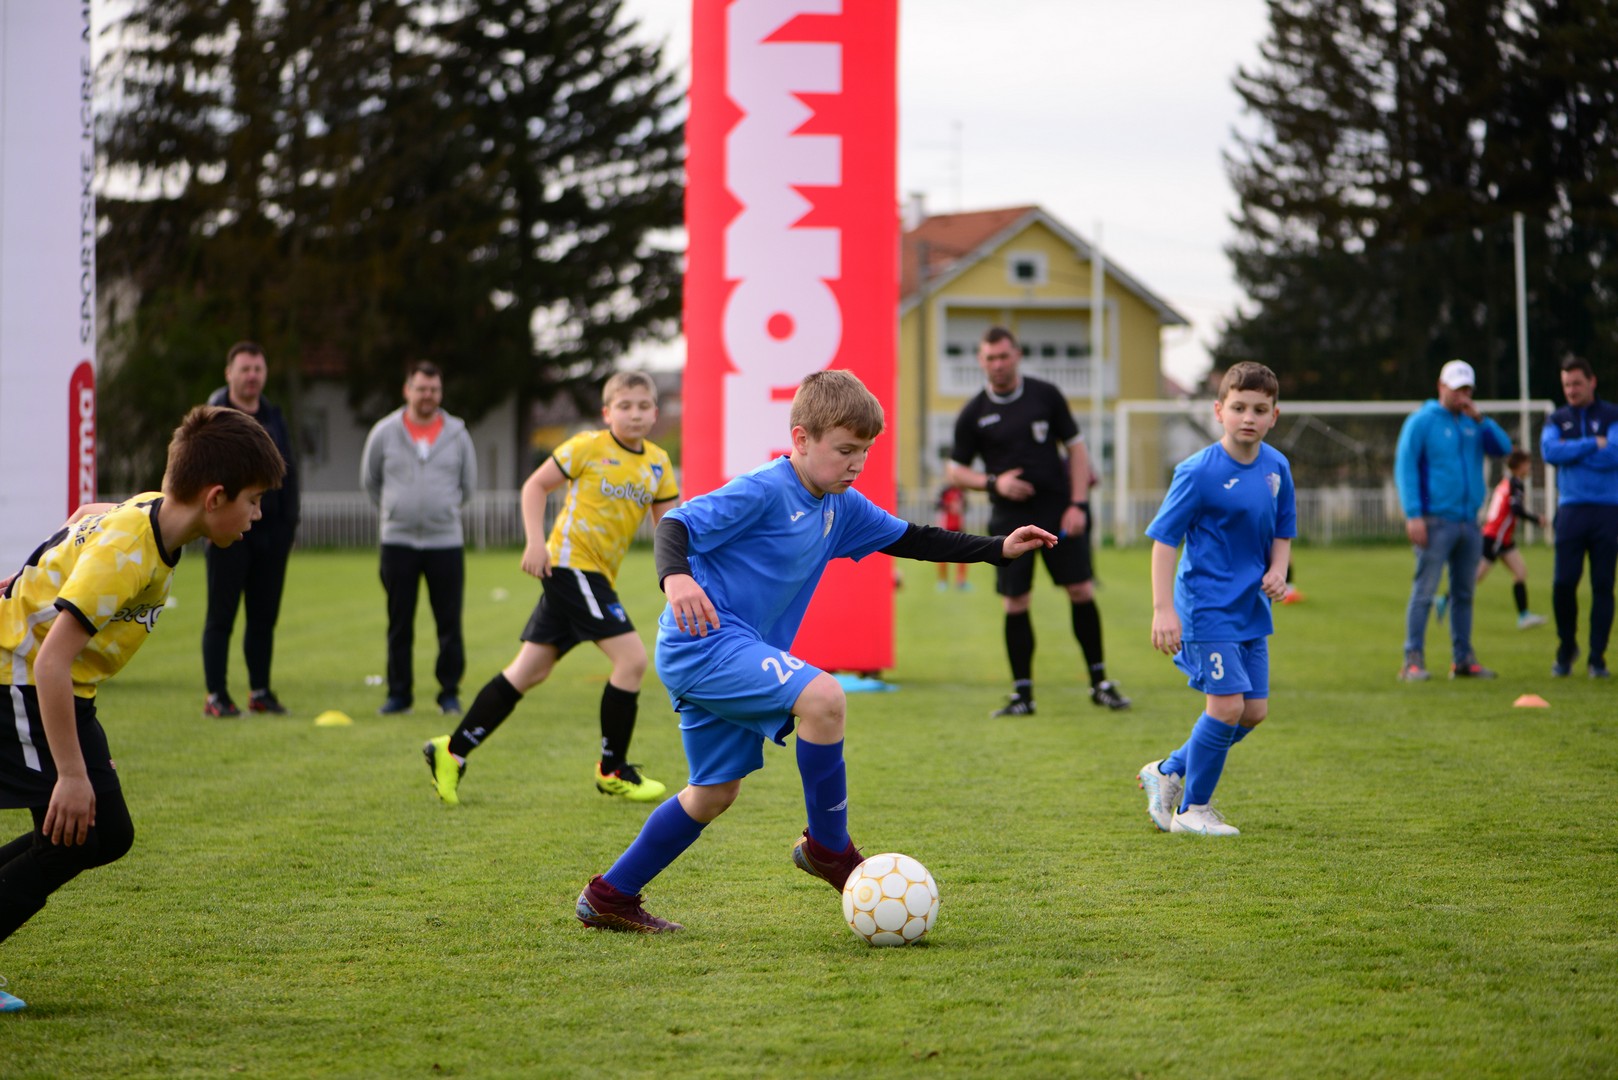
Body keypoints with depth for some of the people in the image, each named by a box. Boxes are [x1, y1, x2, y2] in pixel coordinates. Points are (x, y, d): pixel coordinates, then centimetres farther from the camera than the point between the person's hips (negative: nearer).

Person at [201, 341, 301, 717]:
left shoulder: (274, 418, 13)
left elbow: (289, 471, 16)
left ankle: (260, 691, 15)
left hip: (270, 532, 5)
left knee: (264, 617, 8)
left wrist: (288, 523, 9)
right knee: (221, 617, -2)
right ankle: (216, 696, 1)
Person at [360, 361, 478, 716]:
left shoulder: (457, 434, 3)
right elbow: (369, 481, 15)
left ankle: (450, 693, 6)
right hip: (398, 541, 0)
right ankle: (399, 693, 11)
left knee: (449, 624, -1)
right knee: (399, 624, 3)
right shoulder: (385, 432, 2)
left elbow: (468, 484, 15)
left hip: (446, 541, 0)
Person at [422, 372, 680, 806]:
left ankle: (452, 752, 14)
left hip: (597, 575, 7)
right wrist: (536, 542, -13)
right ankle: (612, 770, -1)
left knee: (531, 670, 8)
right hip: (571, 563, -7)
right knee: (632, 657, -14)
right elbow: (536, 485, -3)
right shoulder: (588, 448, -7)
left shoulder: (657, 463, 10)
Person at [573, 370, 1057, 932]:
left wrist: (998, 548, 13)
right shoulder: (763, 491, -17)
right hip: (702, 640, -10)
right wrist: (675, 577, -43)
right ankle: (828, 846, -11)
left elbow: (910, 539, 19)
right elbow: (676, 524, -22)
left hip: (739, 652, 10)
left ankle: (609, 896, 27)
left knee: (715, 792, 16)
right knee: (822, 696, -27)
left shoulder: (840, 506, 10)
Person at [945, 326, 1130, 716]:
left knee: (1082, 591, -3)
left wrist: (1078, 504, -4)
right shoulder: (973, 414, 2)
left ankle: (1100, 682, 8)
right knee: (1014, 603, -3)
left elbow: (1075, 448, 6)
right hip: (1009, 518, 0)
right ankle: (1022, 694, 4)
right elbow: (956, 470, 8)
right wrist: (993, 482, -11)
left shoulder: (1046, 395, 3)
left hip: (1058, 511, 0)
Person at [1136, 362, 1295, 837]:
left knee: (1254, 711, 8)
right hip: (1207, 607, -7)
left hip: (1251, 609, 7)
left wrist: (1277, 571, -5)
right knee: (1227, 705, -12)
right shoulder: (1198, 472, -16)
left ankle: (1169, 772, 26)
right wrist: (1163, 609, -19)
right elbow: (1164, 539, -13)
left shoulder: (1276, 467, 3)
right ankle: (1193, 809, 5)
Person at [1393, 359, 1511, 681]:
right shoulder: (1421, 421, -2)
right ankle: (1413, 660, -9)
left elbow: (1503, 448, 6)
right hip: (1436, 520, -6)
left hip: (1469, 520, 6)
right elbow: (1405, 467, -7)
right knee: (1424, 591, -9)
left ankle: (1463, 659, 14)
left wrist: (1480, 419, -6)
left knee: (1464, 593, 8)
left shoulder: (1472, 423, 15)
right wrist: (1413, 515, -15)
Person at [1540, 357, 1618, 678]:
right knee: (1563, 583, -6)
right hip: (1571, 509, 1)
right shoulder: (1557, 420, 11)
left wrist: (1570, 452, -6)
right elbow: (1549, 452, -8)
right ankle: (1566, 647, 15)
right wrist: (1592, 445, -10)